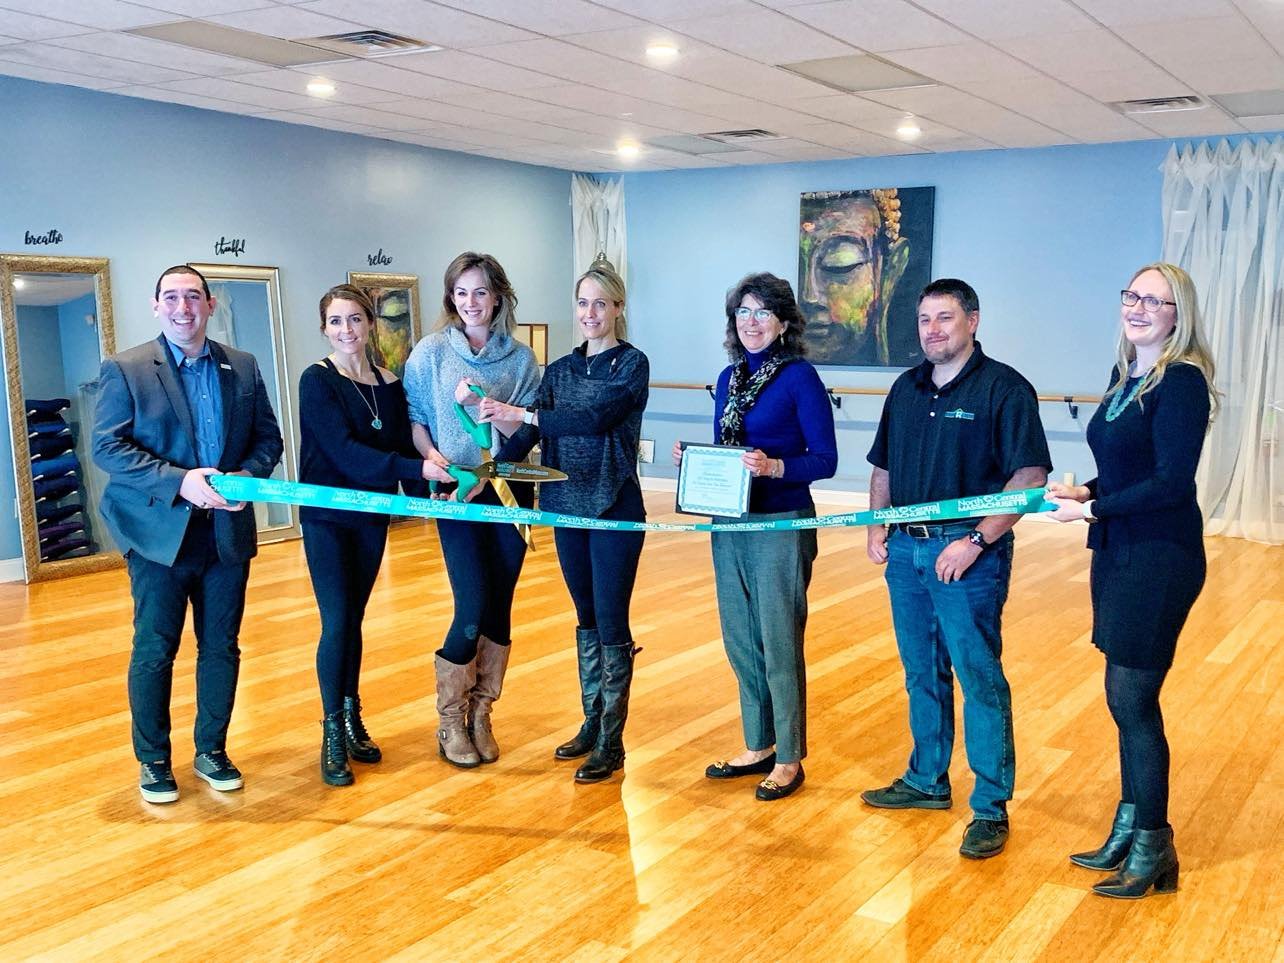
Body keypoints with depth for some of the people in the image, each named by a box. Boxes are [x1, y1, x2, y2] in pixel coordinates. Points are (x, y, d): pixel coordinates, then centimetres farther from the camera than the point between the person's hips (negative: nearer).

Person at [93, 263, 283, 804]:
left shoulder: (243, 368, 7)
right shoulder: (125, 369, -4)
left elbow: (268, 436, 9)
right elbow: (107, 447, -10)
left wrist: (248, 474, -12)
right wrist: (179, 481, -21)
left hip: (228, 531, 3)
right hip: (159, 533, -3)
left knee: (221, 648, 12)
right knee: (154, 651, 7)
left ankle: (212, 751, 28)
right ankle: (153, 761, 22)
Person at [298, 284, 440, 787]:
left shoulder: (389, 383, 4)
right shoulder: (317, 380, -11)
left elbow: (403, 443, 4)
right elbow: (344, 449, -21)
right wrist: (416, 468, -29)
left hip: (372, 515, 5)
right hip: (326, 515, -4)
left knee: (354, 620, 13)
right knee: (336, 623, -5)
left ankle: (352, 719, 25)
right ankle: (333, 733, 7)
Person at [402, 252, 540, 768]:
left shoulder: (520, 358, 5)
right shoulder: (431, 351, 1)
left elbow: (529, 430, -2)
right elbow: (413, 416, 1)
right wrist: (430, 456, -16)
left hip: (508, 493, 3)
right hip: (456, 496, -2)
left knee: (498, 609, 6)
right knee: (473, 609, -7)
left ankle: (480, 716, 22)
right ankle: (450, 721, 13)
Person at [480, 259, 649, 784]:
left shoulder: (632, 363, -7)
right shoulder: (559, 370, 9)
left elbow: (597, 417, -24)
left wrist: (521, 413, -26)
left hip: (615, 508, -6)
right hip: (567, 506, 6)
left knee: (610, 621, -1)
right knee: (586, 617, 15)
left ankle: (611, 742, 10)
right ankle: (592, 723, 28)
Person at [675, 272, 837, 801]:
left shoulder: (800, 377, -9)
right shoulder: (729, 378, 11)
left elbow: (825, 459, -12)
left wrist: (775, 467, -28)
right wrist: (692, 459, -1)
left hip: (782, 526, -7)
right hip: (730, 525, 7)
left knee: (779, 644, 1)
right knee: (740, 642, 14)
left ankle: (788, 760, 16)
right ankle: (758, 748, 29)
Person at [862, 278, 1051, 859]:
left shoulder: (1003, 388, -8)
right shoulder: (906, 388, 12)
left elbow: (1030, 477, -14)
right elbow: (883, 467, 20)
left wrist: (976, 540, -20)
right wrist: (876, 528, 8)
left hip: (967, 554, -6)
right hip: (906, 550, 7)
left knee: (979, 678, -2)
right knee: (922, 674, 17)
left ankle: (991, 808, 9)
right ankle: (927, 782, 32)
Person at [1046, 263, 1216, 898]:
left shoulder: (1181, 381, -15)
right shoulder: (1125, 374, 11)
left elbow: (1171, 483, -20)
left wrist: (1091, 509, -16)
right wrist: (1084, 491, 1)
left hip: (1160, 559, -8)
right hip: (1118, 552, 8)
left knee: (1132, 699, -2)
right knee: (1126, 696, 15)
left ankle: (1153, 846, 14)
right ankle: (1129, 826, 28)